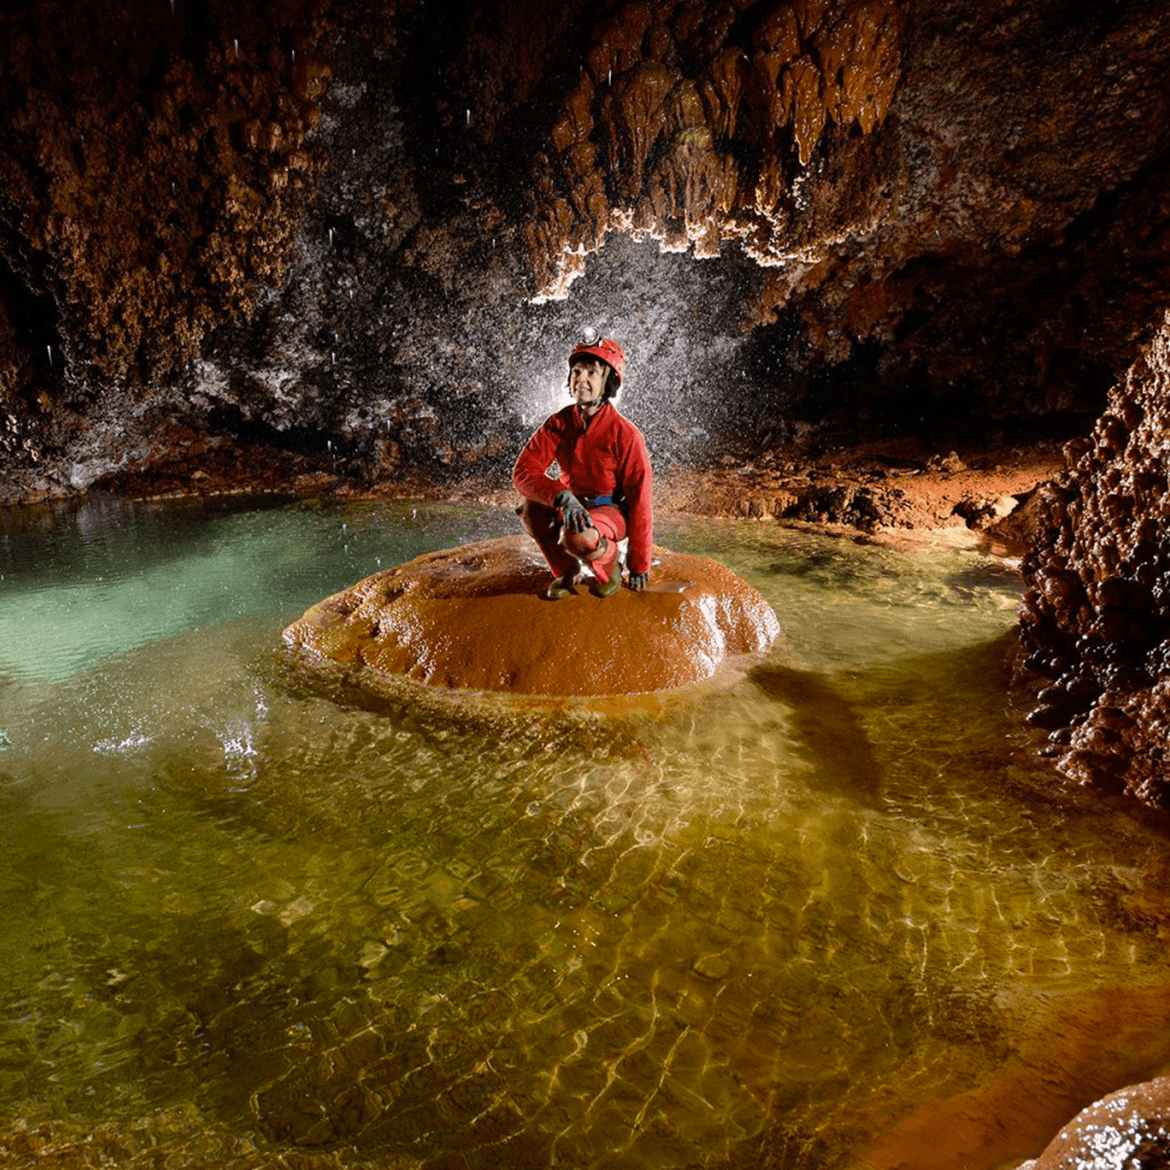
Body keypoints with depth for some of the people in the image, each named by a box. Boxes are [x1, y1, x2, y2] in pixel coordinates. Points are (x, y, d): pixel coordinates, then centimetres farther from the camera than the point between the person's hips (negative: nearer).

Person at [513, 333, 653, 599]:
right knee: (531, 510, -26)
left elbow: (640, 502, -16)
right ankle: (566, 571, 0)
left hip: (611, 512, -4)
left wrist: (639, 565, -14)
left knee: (578, 538, -36)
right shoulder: (558, 423, -8)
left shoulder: (625, 434, -19)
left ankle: (609, 570, -1)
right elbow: (523, 471, -16)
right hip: (572, 507, 4)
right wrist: (562, 497, -36)